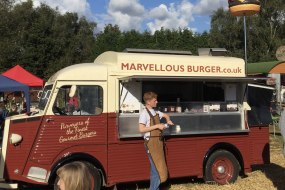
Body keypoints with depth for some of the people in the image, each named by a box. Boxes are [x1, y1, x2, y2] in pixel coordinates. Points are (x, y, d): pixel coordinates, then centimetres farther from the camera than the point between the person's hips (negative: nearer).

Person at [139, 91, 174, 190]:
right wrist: (157, 126, -18)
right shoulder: (144, 113, -10)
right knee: (158, 168, -11)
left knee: (156, 169, 9)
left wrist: (168, 121, 13)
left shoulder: (156, 112, 14)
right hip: (151, 142, -8)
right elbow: (141, 129, -19)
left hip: (158, 142, 8)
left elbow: (165, 115, 34)